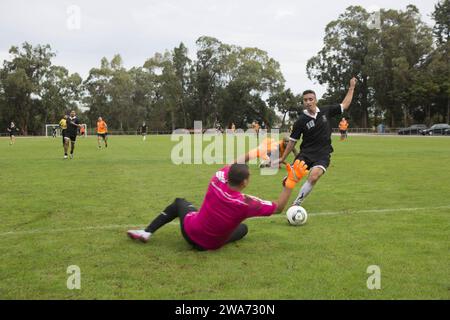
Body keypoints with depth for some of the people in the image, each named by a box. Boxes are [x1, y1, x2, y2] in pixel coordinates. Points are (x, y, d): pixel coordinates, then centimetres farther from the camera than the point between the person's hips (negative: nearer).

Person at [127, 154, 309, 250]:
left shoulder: (217, 182, -24)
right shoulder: (246, 203, -31)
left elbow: (235, 164, -2)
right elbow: (278, 208, -18)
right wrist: (291, 181, -20)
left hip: (189, 231, 0)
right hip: (210, 245, 0)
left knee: (179, 202, 30)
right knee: (243, 228, 27)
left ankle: (146, 232, 23)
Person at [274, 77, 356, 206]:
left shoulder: (325, 111, 1)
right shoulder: (301, 121, -5)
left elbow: (345, 105, 15)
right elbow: (292, 141, 4)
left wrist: (352, 87, 12)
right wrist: (283, 158, 5)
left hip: (323, 154, 1)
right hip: (306, 153, 0)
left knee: (314, 176, -28)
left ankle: (296, 204, -9)